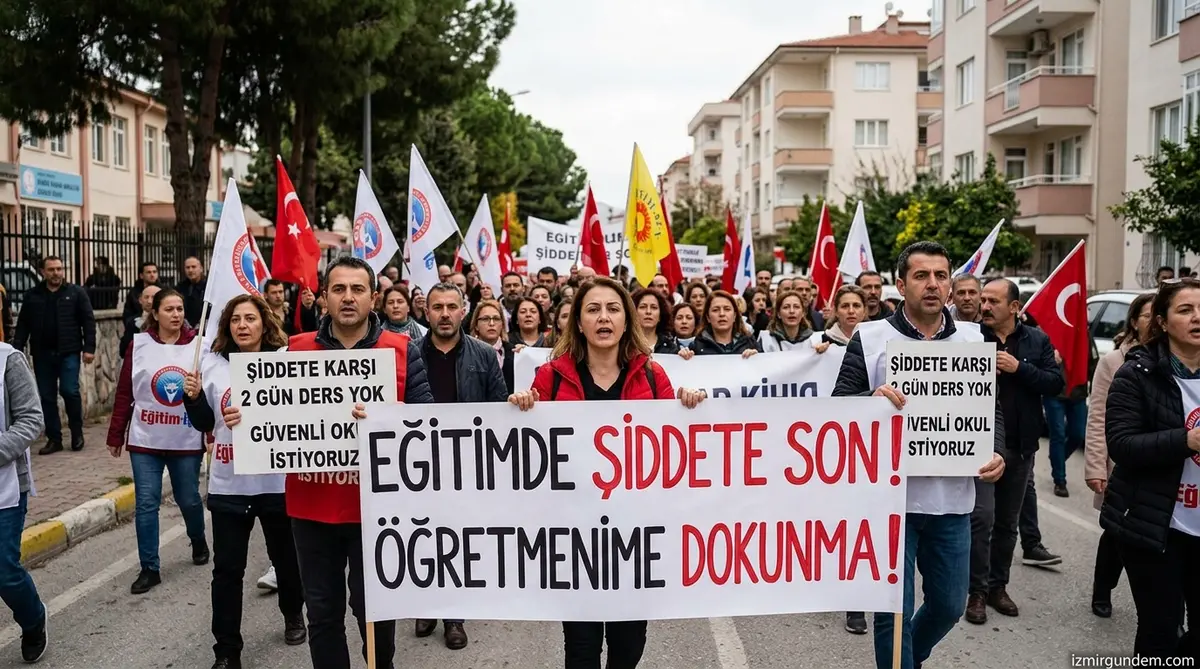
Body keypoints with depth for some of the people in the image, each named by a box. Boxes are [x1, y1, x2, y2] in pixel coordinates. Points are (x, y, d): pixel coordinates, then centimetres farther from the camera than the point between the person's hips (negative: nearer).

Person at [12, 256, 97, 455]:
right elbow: (23, 325, 8)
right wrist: (16, 350, -1)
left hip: (69, 352, -3)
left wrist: (89, 348, -10)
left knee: (69, 391, -8)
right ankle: (54, 439, 14)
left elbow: (88, 321, -2)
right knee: (47, 397, 6)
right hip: (42, 354, 3)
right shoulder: (32, 295, 7)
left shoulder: (76, 292, 1)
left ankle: (77, 432, 11)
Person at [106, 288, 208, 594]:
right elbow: (124, 394, 2)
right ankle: (149, 569, 13)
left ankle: (198, 542, 41)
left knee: (189, 499, 12)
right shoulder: (139, 345, -2)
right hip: (145, 440, 1)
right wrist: (116, 435, 4)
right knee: (146, 504, 1)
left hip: (187, 440, 0)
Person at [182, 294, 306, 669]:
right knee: (227, 568, 4)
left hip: (278, 480, -1)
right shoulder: (212, 363, 4)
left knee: (285, 556, 17)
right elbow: (204, 423, 10)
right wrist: (193, 397, -7)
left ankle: (293, 615, 43)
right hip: (227, 484, 2)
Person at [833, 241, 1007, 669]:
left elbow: (991, 407, 12)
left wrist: (996, 453, -7)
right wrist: (872, 399, -26)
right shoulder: (871, 338, -4)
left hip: (952, 498, 4)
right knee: (895, 610, 3)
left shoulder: (973, 339, 7)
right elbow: (839, 405, -5)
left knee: (950, 605, 17)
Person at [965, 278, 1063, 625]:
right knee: (981, 516, -8)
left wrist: (1019, 368, -17)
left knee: (1007, 521, 14)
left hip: (1020, 446, 3)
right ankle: (977, 591, 3)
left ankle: (998, 586, 28)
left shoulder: (1037, 340, 2)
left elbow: (1056, 383, -5)